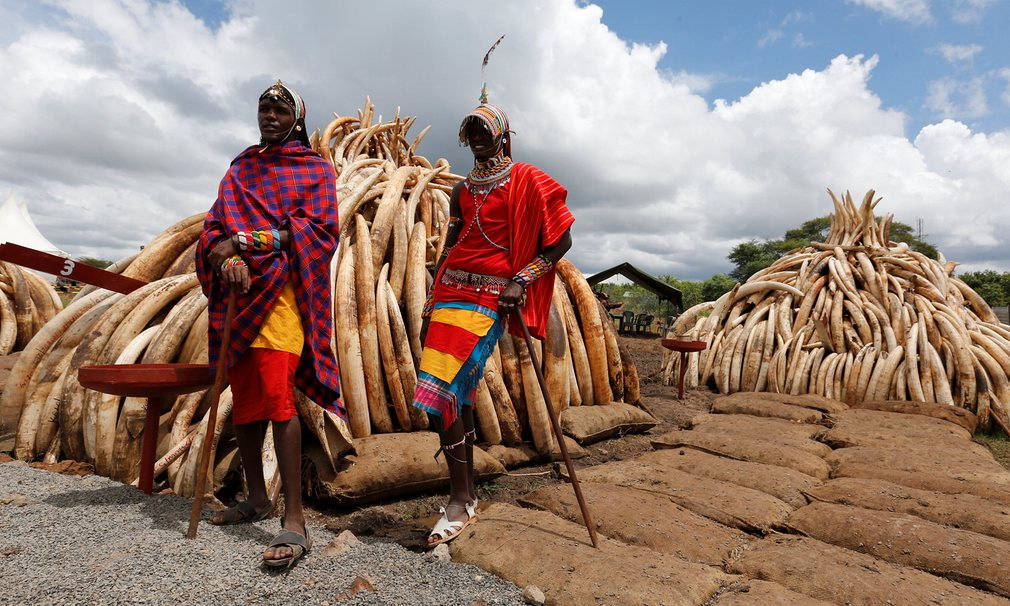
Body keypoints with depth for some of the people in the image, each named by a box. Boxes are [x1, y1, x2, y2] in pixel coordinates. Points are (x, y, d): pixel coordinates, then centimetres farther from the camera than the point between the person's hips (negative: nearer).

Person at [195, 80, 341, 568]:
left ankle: (294, 520, -16)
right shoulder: (240, 169, 22)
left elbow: (320, 232, -7)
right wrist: (227, 257, -13)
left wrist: (247, 239, -14)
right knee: (244, 397, 10)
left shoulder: (315, 169, 8)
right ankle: (257, 498, 25)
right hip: (239, 290, 6)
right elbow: (214, 226, 10)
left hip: (283, 288, -6)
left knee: (276, 394, -19)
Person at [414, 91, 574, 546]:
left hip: (489, 297, -7)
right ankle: (467, 493, 19)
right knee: (457, 395, 6)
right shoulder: (463, 190, 20)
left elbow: (561, 240, -1)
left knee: (441, 392, -15)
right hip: (450, 291, 7)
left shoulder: (526, 181, 2)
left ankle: (460, 501, -2)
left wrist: (521, 280, -12)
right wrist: (428, 308, 15)